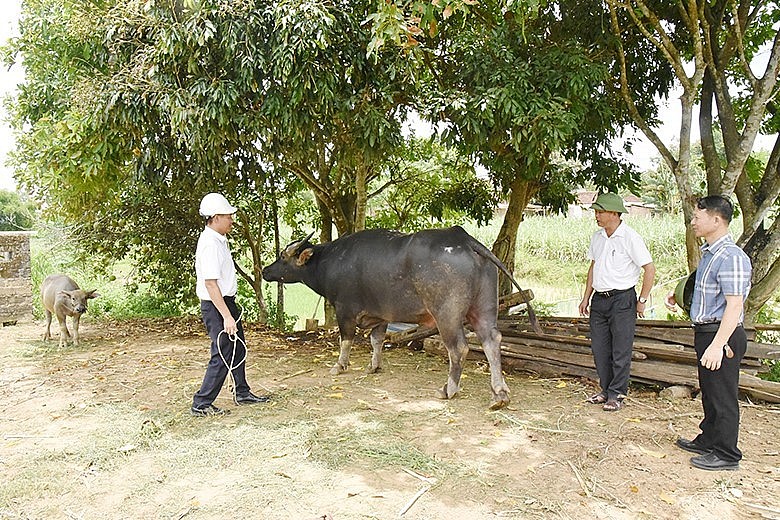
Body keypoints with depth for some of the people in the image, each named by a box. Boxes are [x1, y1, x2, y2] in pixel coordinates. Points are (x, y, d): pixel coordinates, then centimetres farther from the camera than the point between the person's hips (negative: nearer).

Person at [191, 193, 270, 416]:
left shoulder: (218, 239, 10)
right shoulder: (210, 244, -21)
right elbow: (210, 283, -26)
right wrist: (227, 316, -28)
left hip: (226, 301, 10)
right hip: (216, 305, -10)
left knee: (238, 349, 19)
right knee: (223, 356, -5)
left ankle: (242, 393, 34)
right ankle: (201, 404, 6)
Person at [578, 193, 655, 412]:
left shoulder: (630, 238, -12)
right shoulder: (597, 237, 9)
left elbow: (650, 269, -10)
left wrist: (642, 301, -8)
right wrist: (586, 297, 16)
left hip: (622, 299, -7)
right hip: (599, 299, 7)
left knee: (620, 350, 1)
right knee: (599, 348, 10)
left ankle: (616, 395, 12)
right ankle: (606, 390, 24)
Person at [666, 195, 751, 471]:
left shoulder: (731, 257, -21)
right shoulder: (709, 253, 11)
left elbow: (734, 305, -25)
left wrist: (717, 345, -29)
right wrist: (680, 298, 17)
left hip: (722, 334, -10)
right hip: (706, 332, 10)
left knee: (723, 396, 2)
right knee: (709, 392, 21)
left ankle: (726, 454, 16)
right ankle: (708, 442, 35)